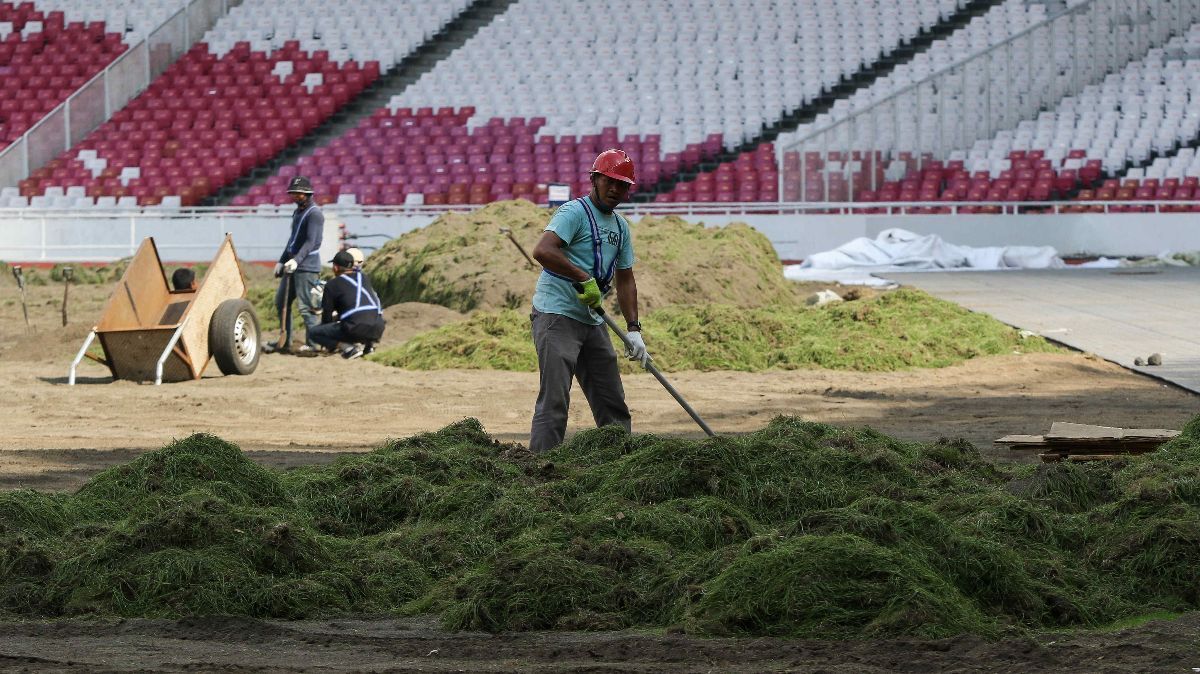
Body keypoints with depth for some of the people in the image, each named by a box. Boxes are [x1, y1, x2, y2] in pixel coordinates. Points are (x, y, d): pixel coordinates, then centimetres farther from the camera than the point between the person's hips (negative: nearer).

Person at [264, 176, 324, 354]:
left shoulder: (314, 213, -12)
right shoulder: (298, 211, 18)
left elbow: (310, 242, -22)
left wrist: (296, 260, -32)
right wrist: (282, 261, 23)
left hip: (307, 267, -10)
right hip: (292, 265, 10)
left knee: (306, 306, -11)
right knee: (281, 302, 14)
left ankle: (312, 344, -6)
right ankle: (285, 343, 21)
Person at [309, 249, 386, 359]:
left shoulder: (332, 284, 5)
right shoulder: (364, 277, 20)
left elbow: (327, 313, 9)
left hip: (355, 330, -6)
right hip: (378, 330, 6)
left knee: (313, 332, 8)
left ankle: (348, 347, -10)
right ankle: (369, 343, 16)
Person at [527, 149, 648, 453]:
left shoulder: (620, 226, 18)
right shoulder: (575, 212, -9)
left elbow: (625, 280, 22)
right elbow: (543, 251, -25)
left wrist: (633, 329, 12)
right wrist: (584, 278, -24)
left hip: (592, 322, 9)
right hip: (556, 314, -9)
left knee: (612, 403, 10)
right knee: (554, 401, -15)